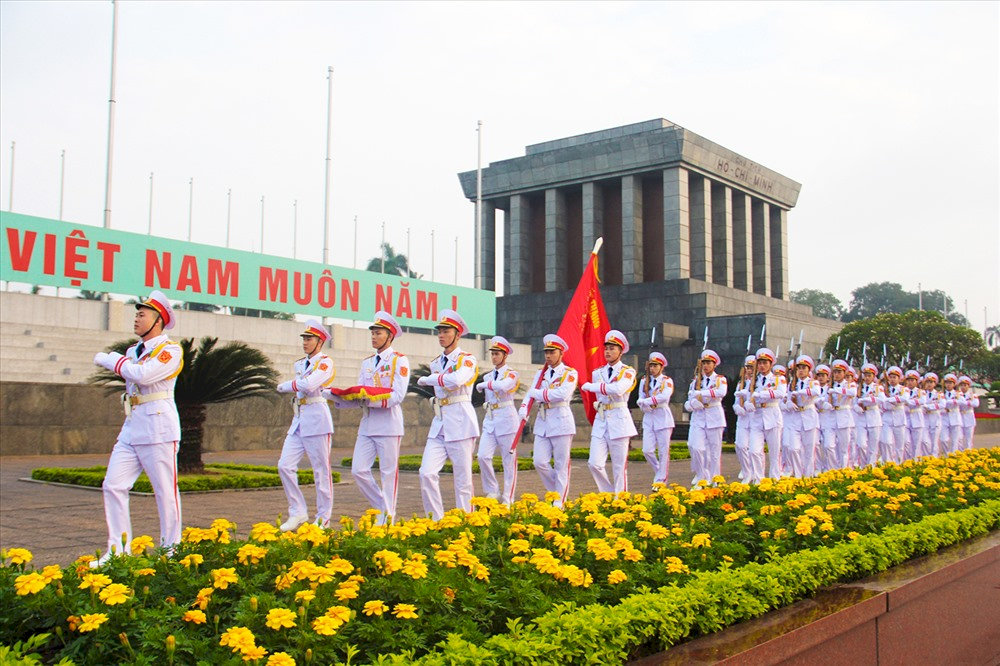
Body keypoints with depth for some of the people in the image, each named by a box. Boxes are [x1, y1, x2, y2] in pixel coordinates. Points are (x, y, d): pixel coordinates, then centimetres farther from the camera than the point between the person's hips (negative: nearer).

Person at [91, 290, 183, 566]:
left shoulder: (170, 349, -6)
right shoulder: (134, 350, 18)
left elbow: (144, 374, -19)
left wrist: (110, 359, -8)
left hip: (159, 429, -8)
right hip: (131, 428, 8)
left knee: (165, 491, -1)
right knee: (113, 486, 1)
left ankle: (170, 550, 9)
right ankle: (118, 550, 8)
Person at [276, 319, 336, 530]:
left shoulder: (325, 362, -6)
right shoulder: (299, 365, 19)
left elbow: (308, 384, -19)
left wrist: (284, 386, -6)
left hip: (317, 421, -7)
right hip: (298, 421, 7)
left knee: (321, 471, -1)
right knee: (285, 466, -2)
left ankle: (323, 519, 9)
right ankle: (298, 513, 9)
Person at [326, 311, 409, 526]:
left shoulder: (399, 360, -3)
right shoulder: (367, 363, 17)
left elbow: (397, 396, -13)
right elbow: (358, 397, 11)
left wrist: (369, 399, -22)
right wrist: (335, 395, -6)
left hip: (389, 423, -6)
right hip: (367, 424, 6)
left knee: (388, 472, 0)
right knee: (359, 470, 0)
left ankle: (388, 519, 9)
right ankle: (382, 510, 17)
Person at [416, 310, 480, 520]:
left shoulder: (467, 360, -4)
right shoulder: (436, 364, 16)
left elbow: (456, 380, -23)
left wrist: (428, 380, -11)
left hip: (460, 424, -6)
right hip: (439, 425, 6)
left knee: (462, 479, -2)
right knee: (427, 473, -8)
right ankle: (436, 522, 1)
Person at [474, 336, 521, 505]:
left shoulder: (511, 374, -5)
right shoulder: (488, 376, 15)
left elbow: (503, 386, -27)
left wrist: (483, 384, -15)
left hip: (506, 419, -6)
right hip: (489, 419, 6)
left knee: (509, 460, -1)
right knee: (483, 456, -9)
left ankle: (507, 500, 5)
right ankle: (493, 492, 5)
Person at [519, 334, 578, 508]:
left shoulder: (570, 373, -3)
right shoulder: (541, 373, 14)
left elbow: (562, 394, -19)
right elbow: (531, 393, 5)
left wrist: (539, 393, -11)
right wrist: (523, 409, -14)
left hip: (561, 420, -5)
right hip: (542, 422, 5)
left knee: (561, 465, 0)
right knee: (540, 462, 0)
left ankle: (560, 502, 8)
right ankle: (555, 492, 21)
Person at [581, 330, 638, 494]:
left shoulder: (628, 372, -4)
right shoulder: (597, 373, 12)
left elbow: (618, 389, -23)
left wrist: (590, 386, -15)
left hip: (619, 420, -4)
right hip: (600, 420, 4)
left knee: (619, 467, -1)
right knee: (595, 463, -6)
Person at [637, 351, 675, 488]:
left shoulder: (667, 381, 0)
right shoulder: (644, 382, 11)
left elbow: (665, 397, -19)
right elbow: (641, 403, 5)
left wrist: (646, 401, -16)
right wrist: (654, 401, -13)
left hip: (663, 418, -3)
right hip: (648, 418, 3)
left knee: (663, 451, -1)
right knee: (647, 450, -5)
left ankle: (660, 481, 8)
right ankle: (659, 473, 18)